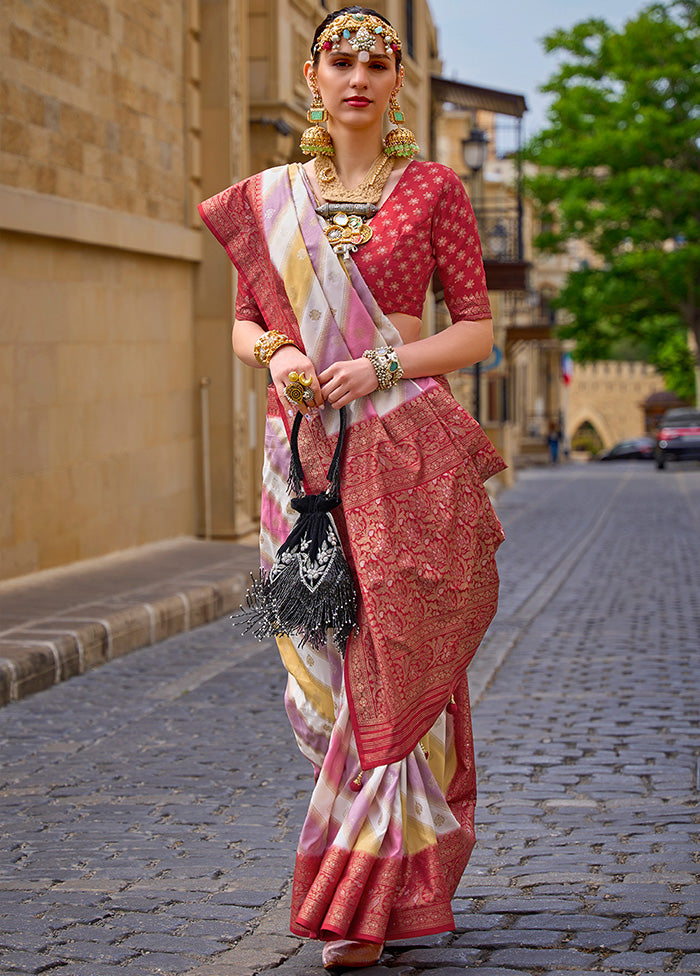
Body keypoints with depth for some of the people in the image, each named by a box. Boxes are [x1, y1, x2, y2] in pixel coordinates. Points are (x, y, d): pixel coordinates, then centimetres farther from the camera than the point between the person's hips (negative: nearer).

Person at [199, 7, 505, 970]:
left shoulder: (432, 189, 3)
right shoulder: (268, 199, 11)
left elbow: (478, 329, 2)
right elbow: (244, 322, 16)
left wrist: (383, 365, -13)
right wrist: (276, 356, -7)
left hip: (407, 453, -3)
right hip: (304, 449, 3)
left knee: (393, 672, -6)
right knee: (324, 675, 4)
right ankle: (406, 859, 23)